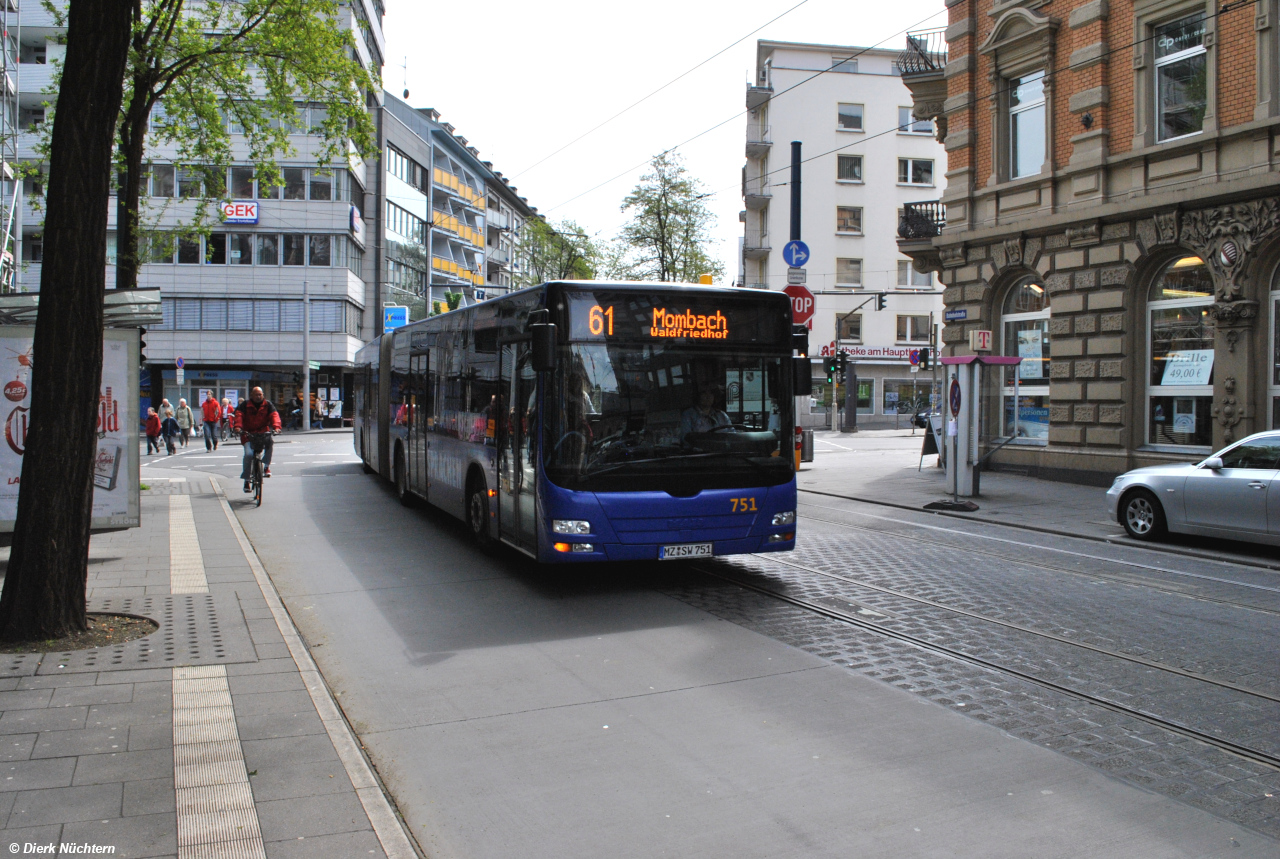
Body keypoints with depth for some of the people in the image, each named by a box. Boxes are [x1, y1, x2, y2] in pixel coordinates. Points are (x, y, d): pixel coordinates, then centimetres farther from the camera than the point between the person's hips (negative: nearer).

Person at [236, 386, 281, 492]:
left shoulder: (267, 404, 4)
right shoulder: (245, 404, 1)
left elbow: (274, 415, -9)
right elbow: (238, 415, -11)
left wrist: (276, 426, -28)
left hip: (263, 432, 1)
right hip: (248, 433, -1)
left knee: (269, 441, -33)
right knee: (248, 454, -18)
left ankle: (266, 466, -15)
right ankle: (246, 480, -4)